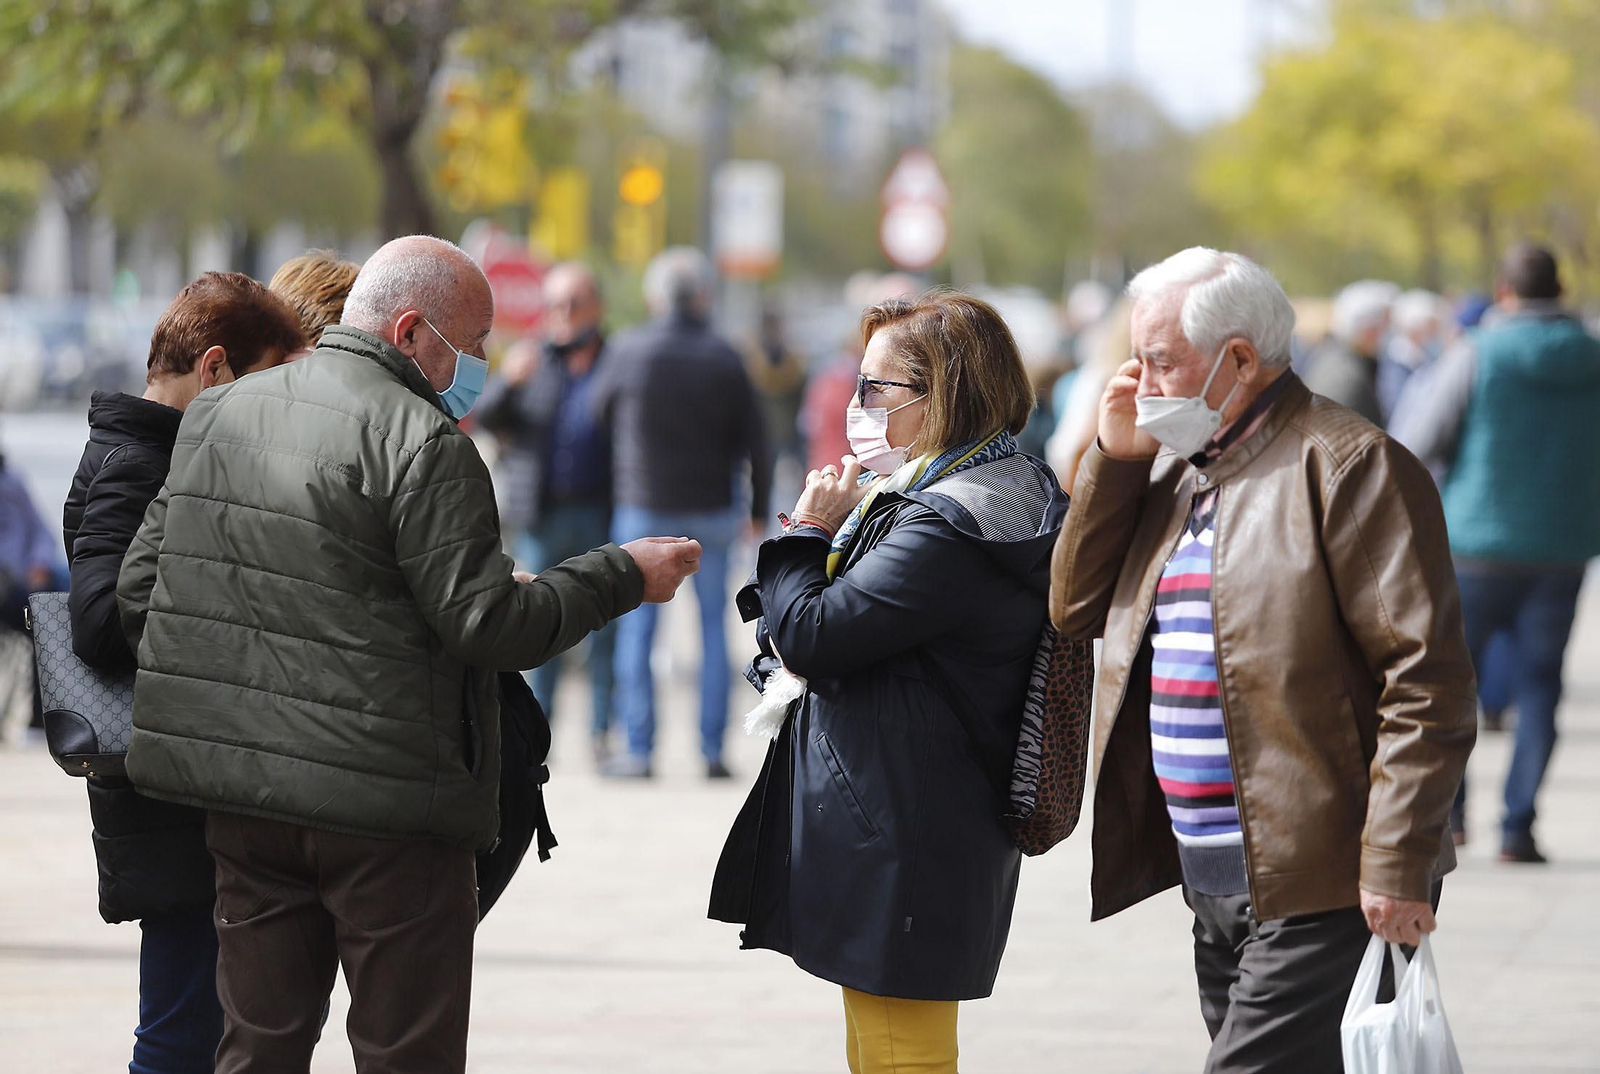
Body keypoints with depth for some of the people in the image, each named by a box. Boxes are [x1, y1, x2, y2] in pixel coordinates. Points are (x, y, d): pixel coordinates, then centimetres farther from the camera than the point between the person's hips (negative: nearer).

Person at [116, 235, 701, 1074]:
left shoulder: (216, 414, 10)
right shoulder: (421, 441, -14)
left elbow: (141, 587, 13)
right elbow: (490, 625, -16)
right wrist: (623, 575, -4)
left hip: (238, 796, 7)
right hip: (386, 804, -7)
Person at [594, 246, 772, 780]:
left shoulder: (628, 350, -7)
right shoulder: (724, 358, -4)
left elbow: (600, 413, 6)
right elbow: (754, 440, -1)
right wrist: (759, 508, 11)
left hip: (643, 506, -1)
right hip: (711, 510, 1)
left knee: (637, 629, 4)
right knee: (713, 625, 8)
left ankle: (638, 749, 1)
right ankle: (712, 748, 6)